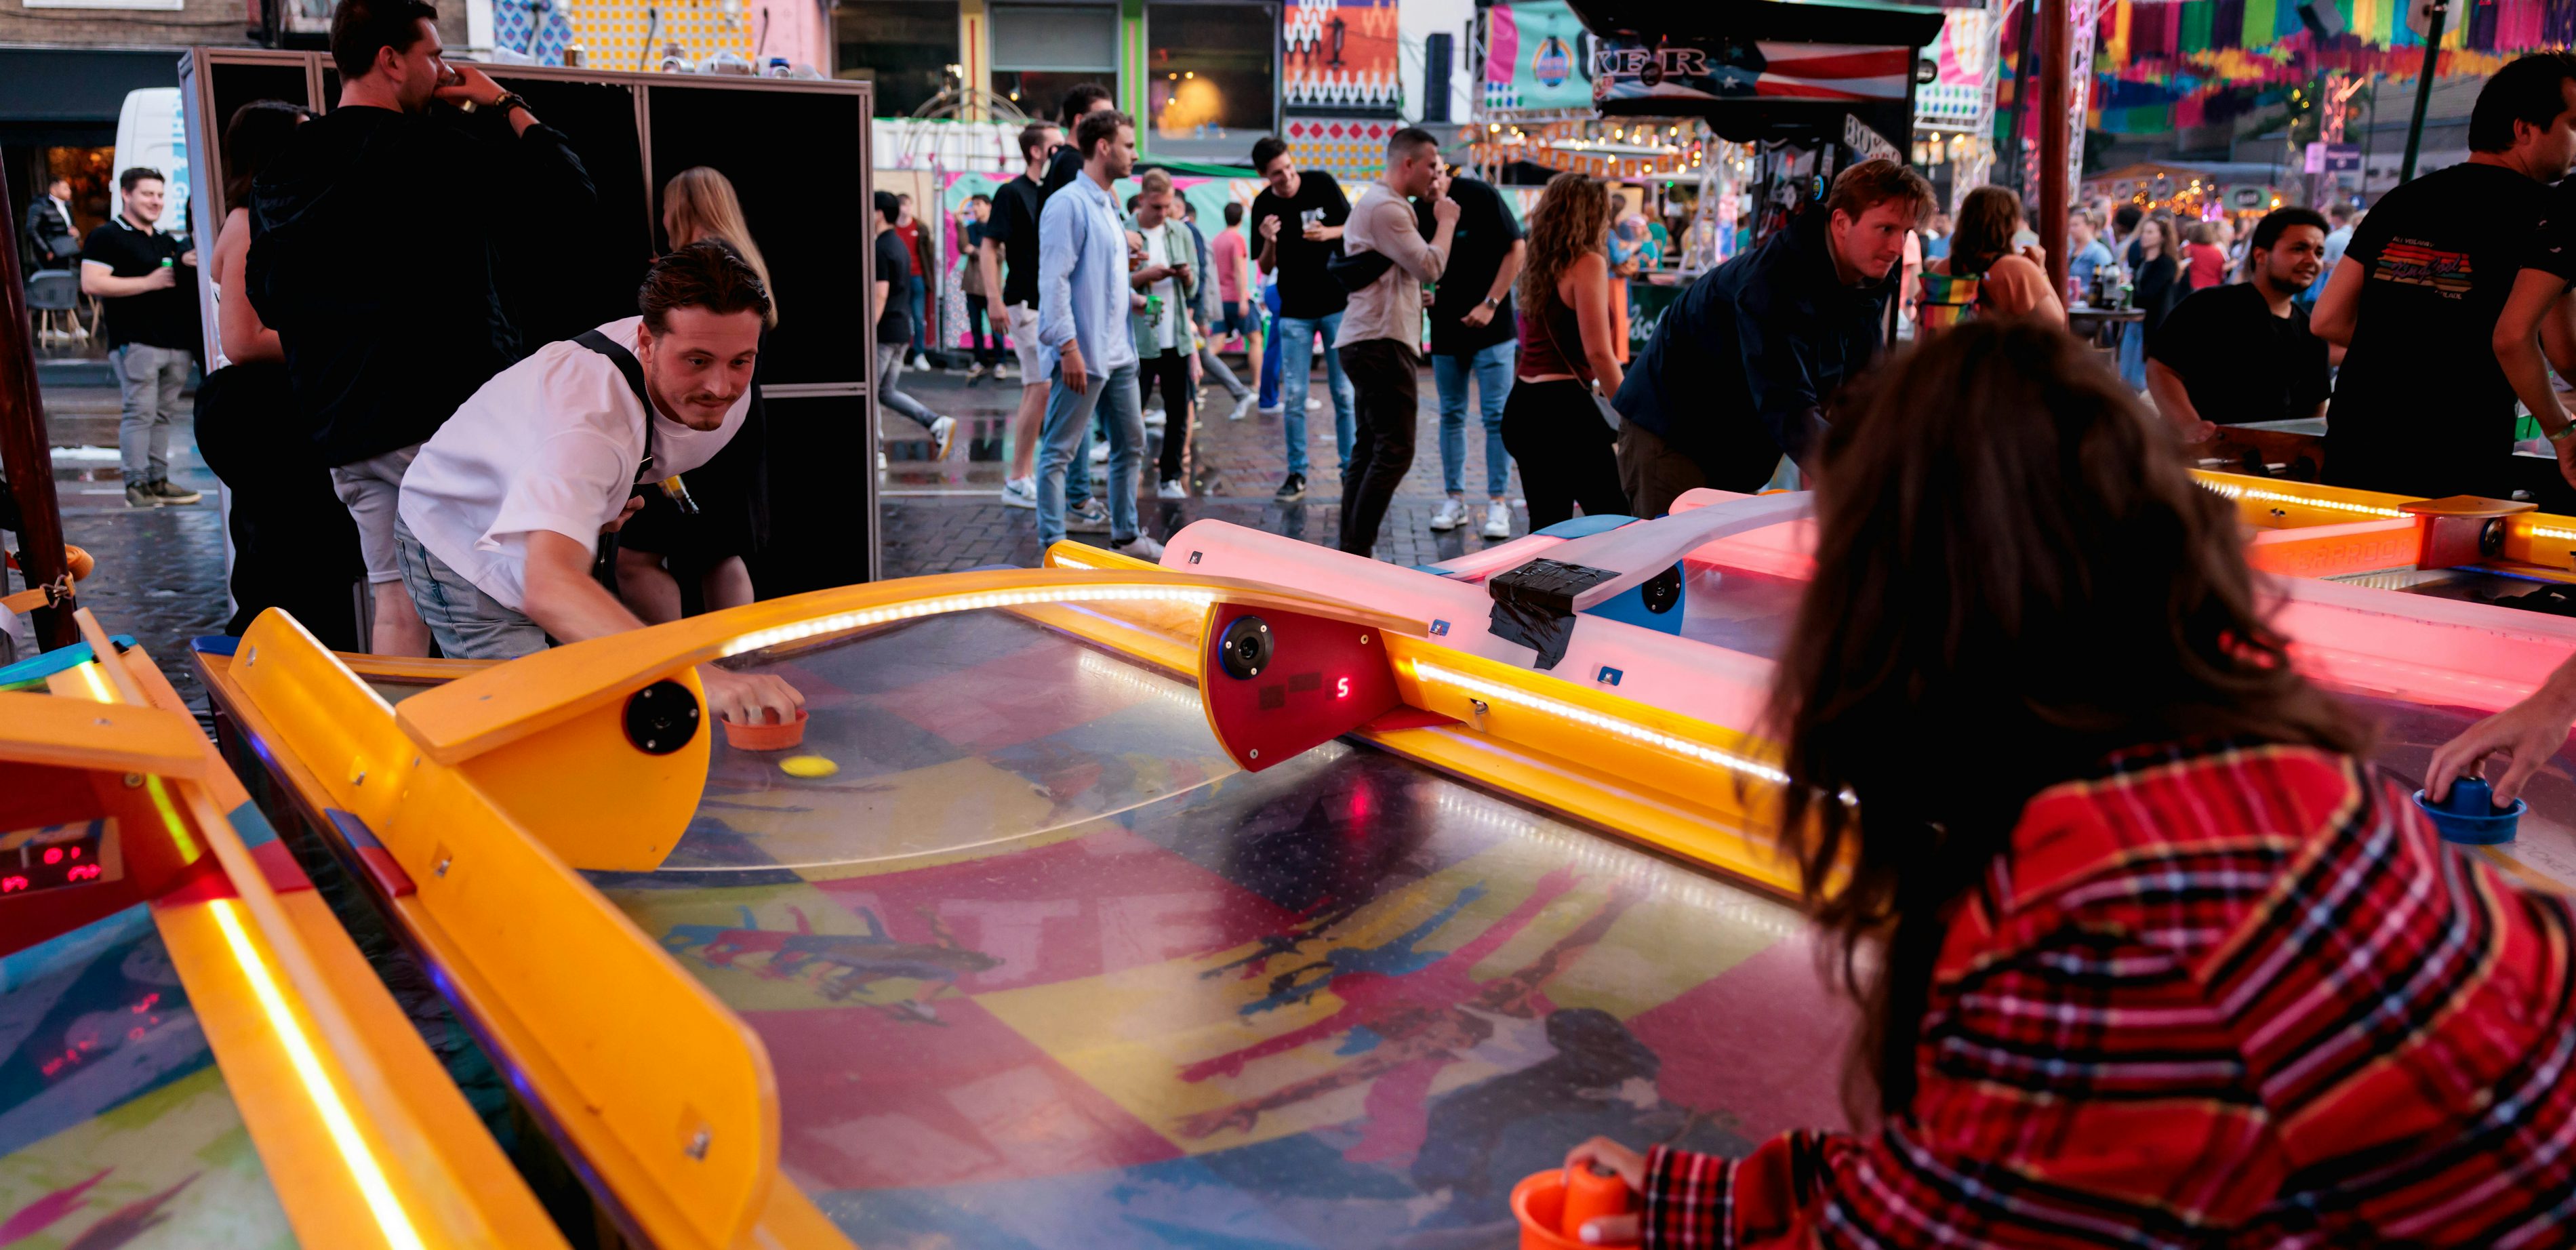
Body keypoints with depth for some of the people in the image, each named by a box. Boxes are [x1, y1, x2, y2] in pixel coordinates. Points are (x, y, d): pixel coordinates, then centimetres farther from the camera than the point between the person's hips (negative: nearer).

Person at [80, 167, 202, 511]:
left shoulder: (167, 241, 22)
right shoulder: (107, 237, -2)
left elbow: (181, 283, 32)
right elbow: (91, 282, -14)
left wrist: (188, 264, 7)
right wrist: (149, 282, -14)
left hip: (176, 340, 7)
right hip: (135, 340, -7)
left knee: (163, 414, 9)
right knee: (139, 412, -8)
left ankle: (158, 481, 14)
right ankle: (136, 485, -6)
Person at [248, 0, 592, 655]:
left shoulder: (278, 177, 11)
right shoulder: (437, 148, -10)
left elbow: (266, 302, 19)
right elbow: (573, 190, -5)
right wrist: (507, 105, 5)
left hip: (345, 427, 7)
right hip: (452, 412, -6)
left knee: (395, 603, 8)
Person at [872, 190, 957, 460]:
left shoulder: (880, 249, -14)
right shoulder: (901, 245, 15)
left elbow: (880, 296, -20)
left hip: (884, 332, -9)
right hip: (902, 330, 9)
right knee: (887, 393, 13)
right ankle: (937, 424, 1)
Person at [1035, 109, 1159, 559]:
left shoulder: (1108, 206, 17)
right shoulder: (1069, 204, -12)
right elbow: (1054, 281, -18)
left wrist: (1136, 299, 9)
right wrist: (1068, 346, -23)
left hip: (1117, 354, 10)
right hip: (1083, 355, -10)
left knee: (1131, 444, 15)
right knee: (1060, 453, -3)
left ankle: (1126, 535, 27)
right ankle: (1053, 547, 1)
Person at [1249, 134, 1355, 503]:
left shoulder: (1322, 184, -6)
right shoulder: (1263, 206, -2)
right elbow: (1266, 268, 2)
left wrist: (1328, 233, -17)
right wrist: (1269, 242, -18)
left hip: (1338, 305, -1)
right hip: (1294, 311, 1)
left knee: (1344, 393, 1)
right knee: (1293, 397, 0)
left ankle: (1351, 469, 10)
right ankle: (1296, 473, 10)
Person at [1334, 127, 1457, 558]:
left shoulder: (1377, 202, 22)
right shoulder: (1387, 207, -14)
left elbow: (1414, 265, 20)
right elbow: (1430, 266, -16)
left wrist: (1434, 204, 19)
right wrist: (1447, 220, -2)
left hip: (1367, 341, 11)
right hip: (1382, 343, -11)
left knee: (1369, 449, 12)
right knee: (1394, 452, -12)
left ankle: (1351, 551, 14)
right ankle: (1358, 552, -12)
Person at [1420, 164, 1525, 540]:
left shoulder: (1481, 196, -10)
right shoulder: (1418, 212, 4)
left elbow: (1517, 248, -9)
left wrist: (1491, 304, -14)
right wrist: (1419, 294, -8)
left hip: (1490, 326, -5)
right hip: (1445, 329, 5)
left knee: (1496, 415, -3)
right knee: (1451, 415, 9)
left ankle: (1497, 502, 2)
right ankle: (1454, 498, 16)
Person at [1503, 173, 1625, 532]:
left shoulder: (1537, 267, 15)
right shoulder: (1588, 263, -9)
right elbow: (1597, 352, -16)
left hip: (1522, 404, 9)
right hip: (1564, 407, -9)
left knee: (1546, 526, 12)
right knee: (1616, 519, -5)